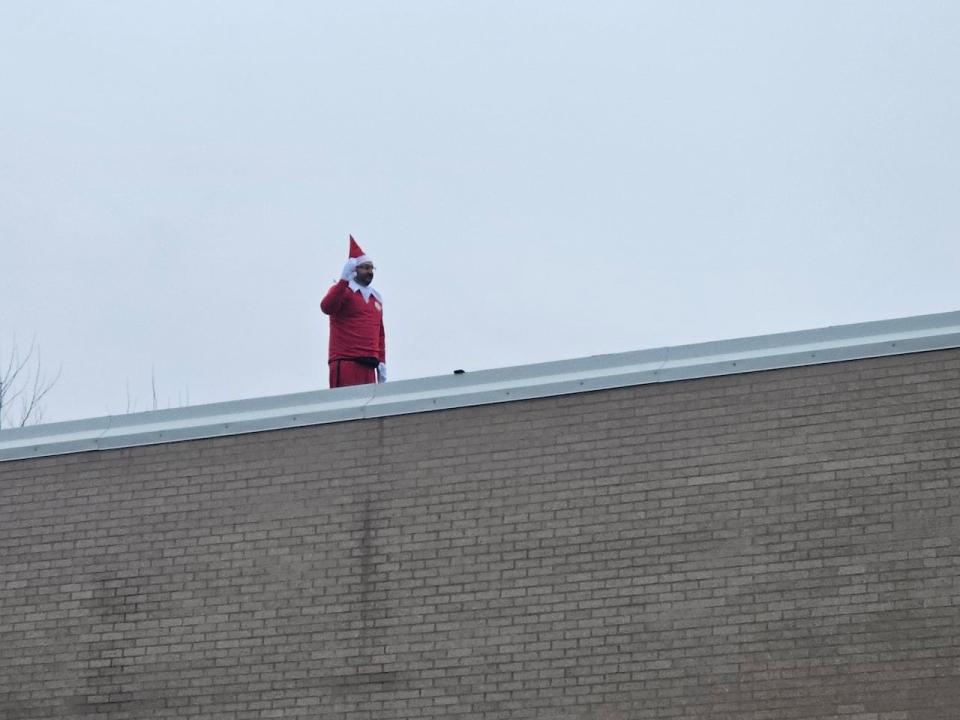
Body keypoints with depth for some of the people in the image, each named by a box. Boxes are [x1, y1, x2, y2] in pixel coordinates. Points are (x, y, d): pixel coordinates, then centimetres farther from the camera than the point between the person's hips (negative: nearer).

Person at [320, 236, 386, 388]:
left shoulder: (376, 298, 20)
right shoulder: (341, 290, 2)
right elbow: (326, 307, -19)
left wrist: (382, 362, 12)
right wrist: (344, 280, -25)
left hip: (368, 365, 6)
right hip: (345, 362, -6)